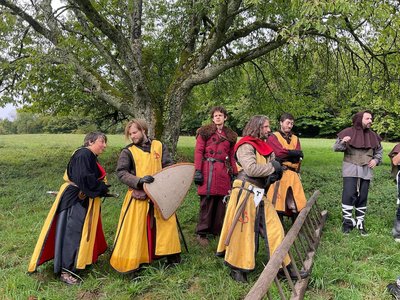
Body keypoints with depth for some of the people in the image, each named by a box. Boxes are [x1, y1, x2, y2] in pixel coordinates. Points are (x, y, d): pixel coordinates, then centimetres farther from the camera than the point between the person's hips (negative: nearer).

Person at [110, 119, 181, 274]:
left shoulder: (158, 145, 6)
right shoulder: (128, 151, -1)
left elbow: (168, 165, 7)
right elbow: (121, 172, -9)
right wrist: (139, 180, -24)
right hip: (138, 197, -2)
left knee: (166, 223, 11)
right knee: (135, 229, 1)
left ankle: (171, 255, 30)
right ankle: (130, 263, 14)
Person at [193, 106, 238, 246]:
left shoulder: (230, 135, 18)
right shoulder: (205, 132, 4)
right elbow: (198, 151, -2)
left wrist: (235, 173, 14)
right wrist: (197, 170, -11)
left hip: (224, 171, 4)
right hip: (208, 170, -4)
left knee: (221, 202, 5)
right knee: (207, 201, -4)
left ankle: (217, 230, 20)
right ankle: (202, 233, 7)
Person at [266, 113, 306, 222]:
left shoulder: (295, 139, 17)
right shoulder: (273, 137, 0)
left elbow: (299, 157, 2)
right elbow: (280, 152, -16)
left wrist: (286, 155, -13)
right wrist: (295, 153, -6)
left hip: (293, 176, 5)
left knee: (296, 204, 7)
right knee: (278, 204, -3)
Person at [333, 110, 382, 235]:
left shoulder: (372, 135, 7)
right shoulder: (348, 132, -5)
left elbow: (379, 150, 20)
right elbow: (336, 147, -5)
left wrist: (376, 160, 1)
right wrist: (342, 142, -27)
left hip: (366, 171, 4)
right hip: (350, 170, -4)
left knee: (362, 197, 7)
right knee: (349, 195, -10)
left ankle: (360, 222, 18)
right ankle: (347, 222, 2)